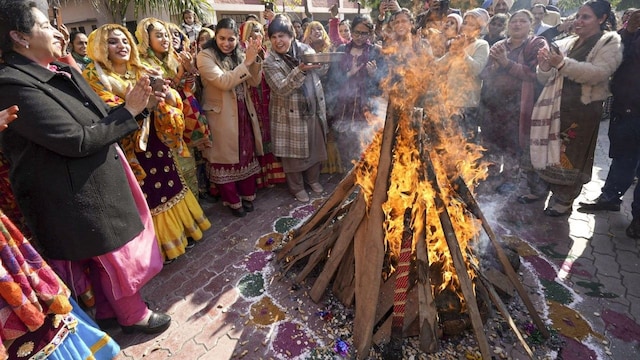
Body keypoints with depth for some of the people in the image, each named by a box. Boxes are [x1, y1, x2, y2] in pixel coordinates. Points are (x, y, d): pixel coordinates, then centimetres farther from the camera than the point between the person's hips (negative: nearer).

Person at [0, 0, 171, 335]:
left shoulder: (65, 72, 6)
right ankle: (133, 315, 33)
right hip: (78, 193, -8)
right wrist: (129, 112, -17)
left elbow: (101, 120, 9)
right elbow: (78, 140, -25)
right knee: (119, 257, 9)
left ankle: (108, 308, 45)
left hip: (99, 181, 8)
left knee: (106, 254, 23)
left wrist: (131, 104, -9)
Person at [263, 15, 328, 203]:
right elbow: (281, 89, -24)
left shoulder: (304, 49, -1)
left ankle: (313, 178, 41)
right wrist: (300, 70, -34)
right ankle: (296, 187, 30)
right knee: (294, 152, 9)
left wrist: (320, 62, -14)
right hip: (291, 114, -4)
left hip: (314, 108, 4)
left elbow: (322, 70, 8)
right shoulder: (270, 62, -12)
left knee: (316, 146, 17)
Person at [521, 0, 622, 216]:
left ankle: (564, 201, 16)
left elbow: (598, 73, -19)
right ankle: (539, 189, 27)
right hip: (554, 107, 5)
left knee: (570, 155, 2)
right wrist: (545, 67, -11)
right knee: (546, 149, 11)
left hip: (582, 110, -5)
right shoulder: (565, 44, 13)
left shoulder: (610, 43, -1)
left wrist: (563, 64, -27)